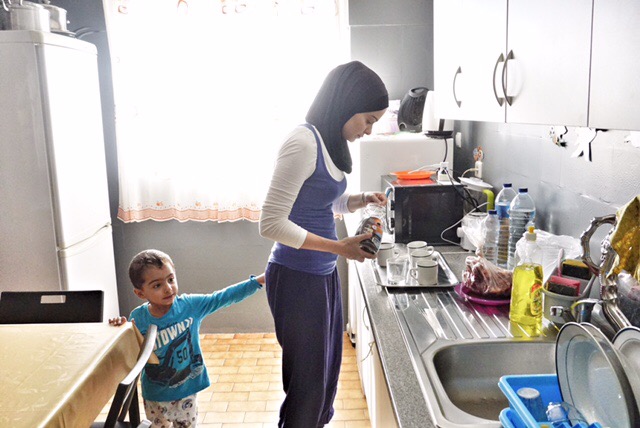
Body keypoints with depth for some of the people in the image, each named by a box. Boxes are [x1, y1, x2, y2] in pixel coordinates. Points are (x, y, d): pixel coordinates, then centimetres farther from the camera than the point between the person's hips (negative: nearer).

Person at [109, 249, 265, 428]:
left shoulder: (190, 305, -16)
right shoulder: (138, 318, -15)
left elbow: (224, 297, -14)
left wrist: (257, 281, -18)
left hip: (186, 391, 0)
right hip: (155, 395, 1)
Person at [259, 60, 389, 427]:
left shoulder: (331, 142, 7)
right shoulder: (303, 143, -20)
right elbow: (271, 223, -23)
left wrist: (362, 200, 1)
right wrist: (339, 248, -20)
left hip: (324, 274, 9)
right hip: (297, 279, -9)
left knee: (328, 372, 20)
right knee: (308, 383, 7)